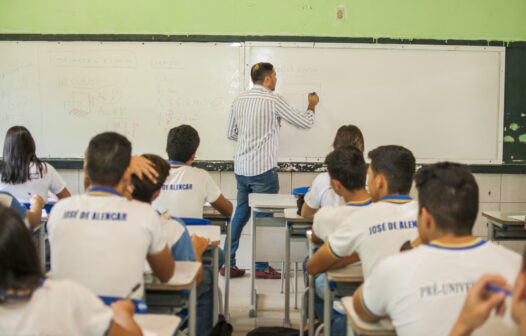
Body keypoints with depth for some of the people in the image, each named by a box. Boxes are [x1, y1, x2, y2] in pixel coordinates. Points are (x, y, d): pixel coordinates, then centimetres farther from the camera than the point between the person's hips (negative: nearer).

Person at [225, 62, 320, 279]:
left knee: (240, 214, 14)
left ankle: (228, 264, 18)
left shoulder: (239, 100, 9)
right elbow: (305, 123, -2)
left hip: (241, 168, 7)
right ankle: (261, 267, 10)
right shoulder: (273, 100, -10)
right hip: (263, 169, -7)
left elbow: (231, 134, 17)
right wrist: (312, 105, 18)